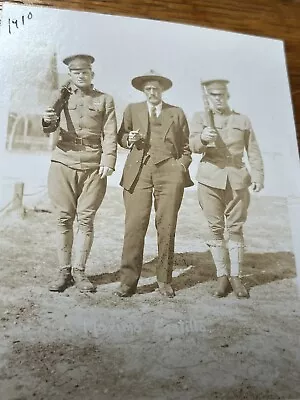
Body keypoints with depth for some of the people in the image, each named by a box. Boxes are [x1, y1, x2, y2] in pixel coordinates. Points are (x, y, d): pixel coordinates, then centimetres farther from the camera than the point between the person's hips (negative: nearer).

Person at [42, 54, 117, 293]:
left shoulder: (105, 100, 11)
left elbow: (110, 135, 3)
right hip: (63, 164, 1)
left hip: (93, 167, -1)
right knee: (64, 219, 2)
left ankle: (79, 271, 11)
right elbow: (50, 129, 7)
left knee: (86, 219, -1)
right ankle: (63, 271, 13)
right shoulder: (62, 97, 14)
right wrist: (48, 122, -17)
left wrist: (108, 161, -13)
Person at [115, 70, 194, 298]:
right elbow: (121, 136, 23)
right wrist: (129, 139, 1)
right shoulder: (132, 110, 20)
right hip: (138, 171, 0)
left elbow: (186, 145, 21)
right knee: (134, 225, -9)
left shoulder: (177, 113, 19)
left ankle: (164, 280, 9)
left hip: (170, 172, 0)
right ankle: (128, 280, 0)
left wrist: (183, 165, 4)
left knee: (167, 226, -2)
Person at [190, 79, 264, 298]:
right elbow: (194, 146, -7)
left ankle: (236, 277, 10)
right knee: (216, 229, 1)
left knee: (236, 228, 1)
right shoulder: (200, 118, 9)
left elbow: (253, 151, 12)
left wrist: (258, 176, -1)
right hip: (210, 179, 0)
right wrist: (202, 138, -29)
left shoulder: (242, 119, 13)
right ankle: (222, 277, 11)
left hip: (237, 179, 1)